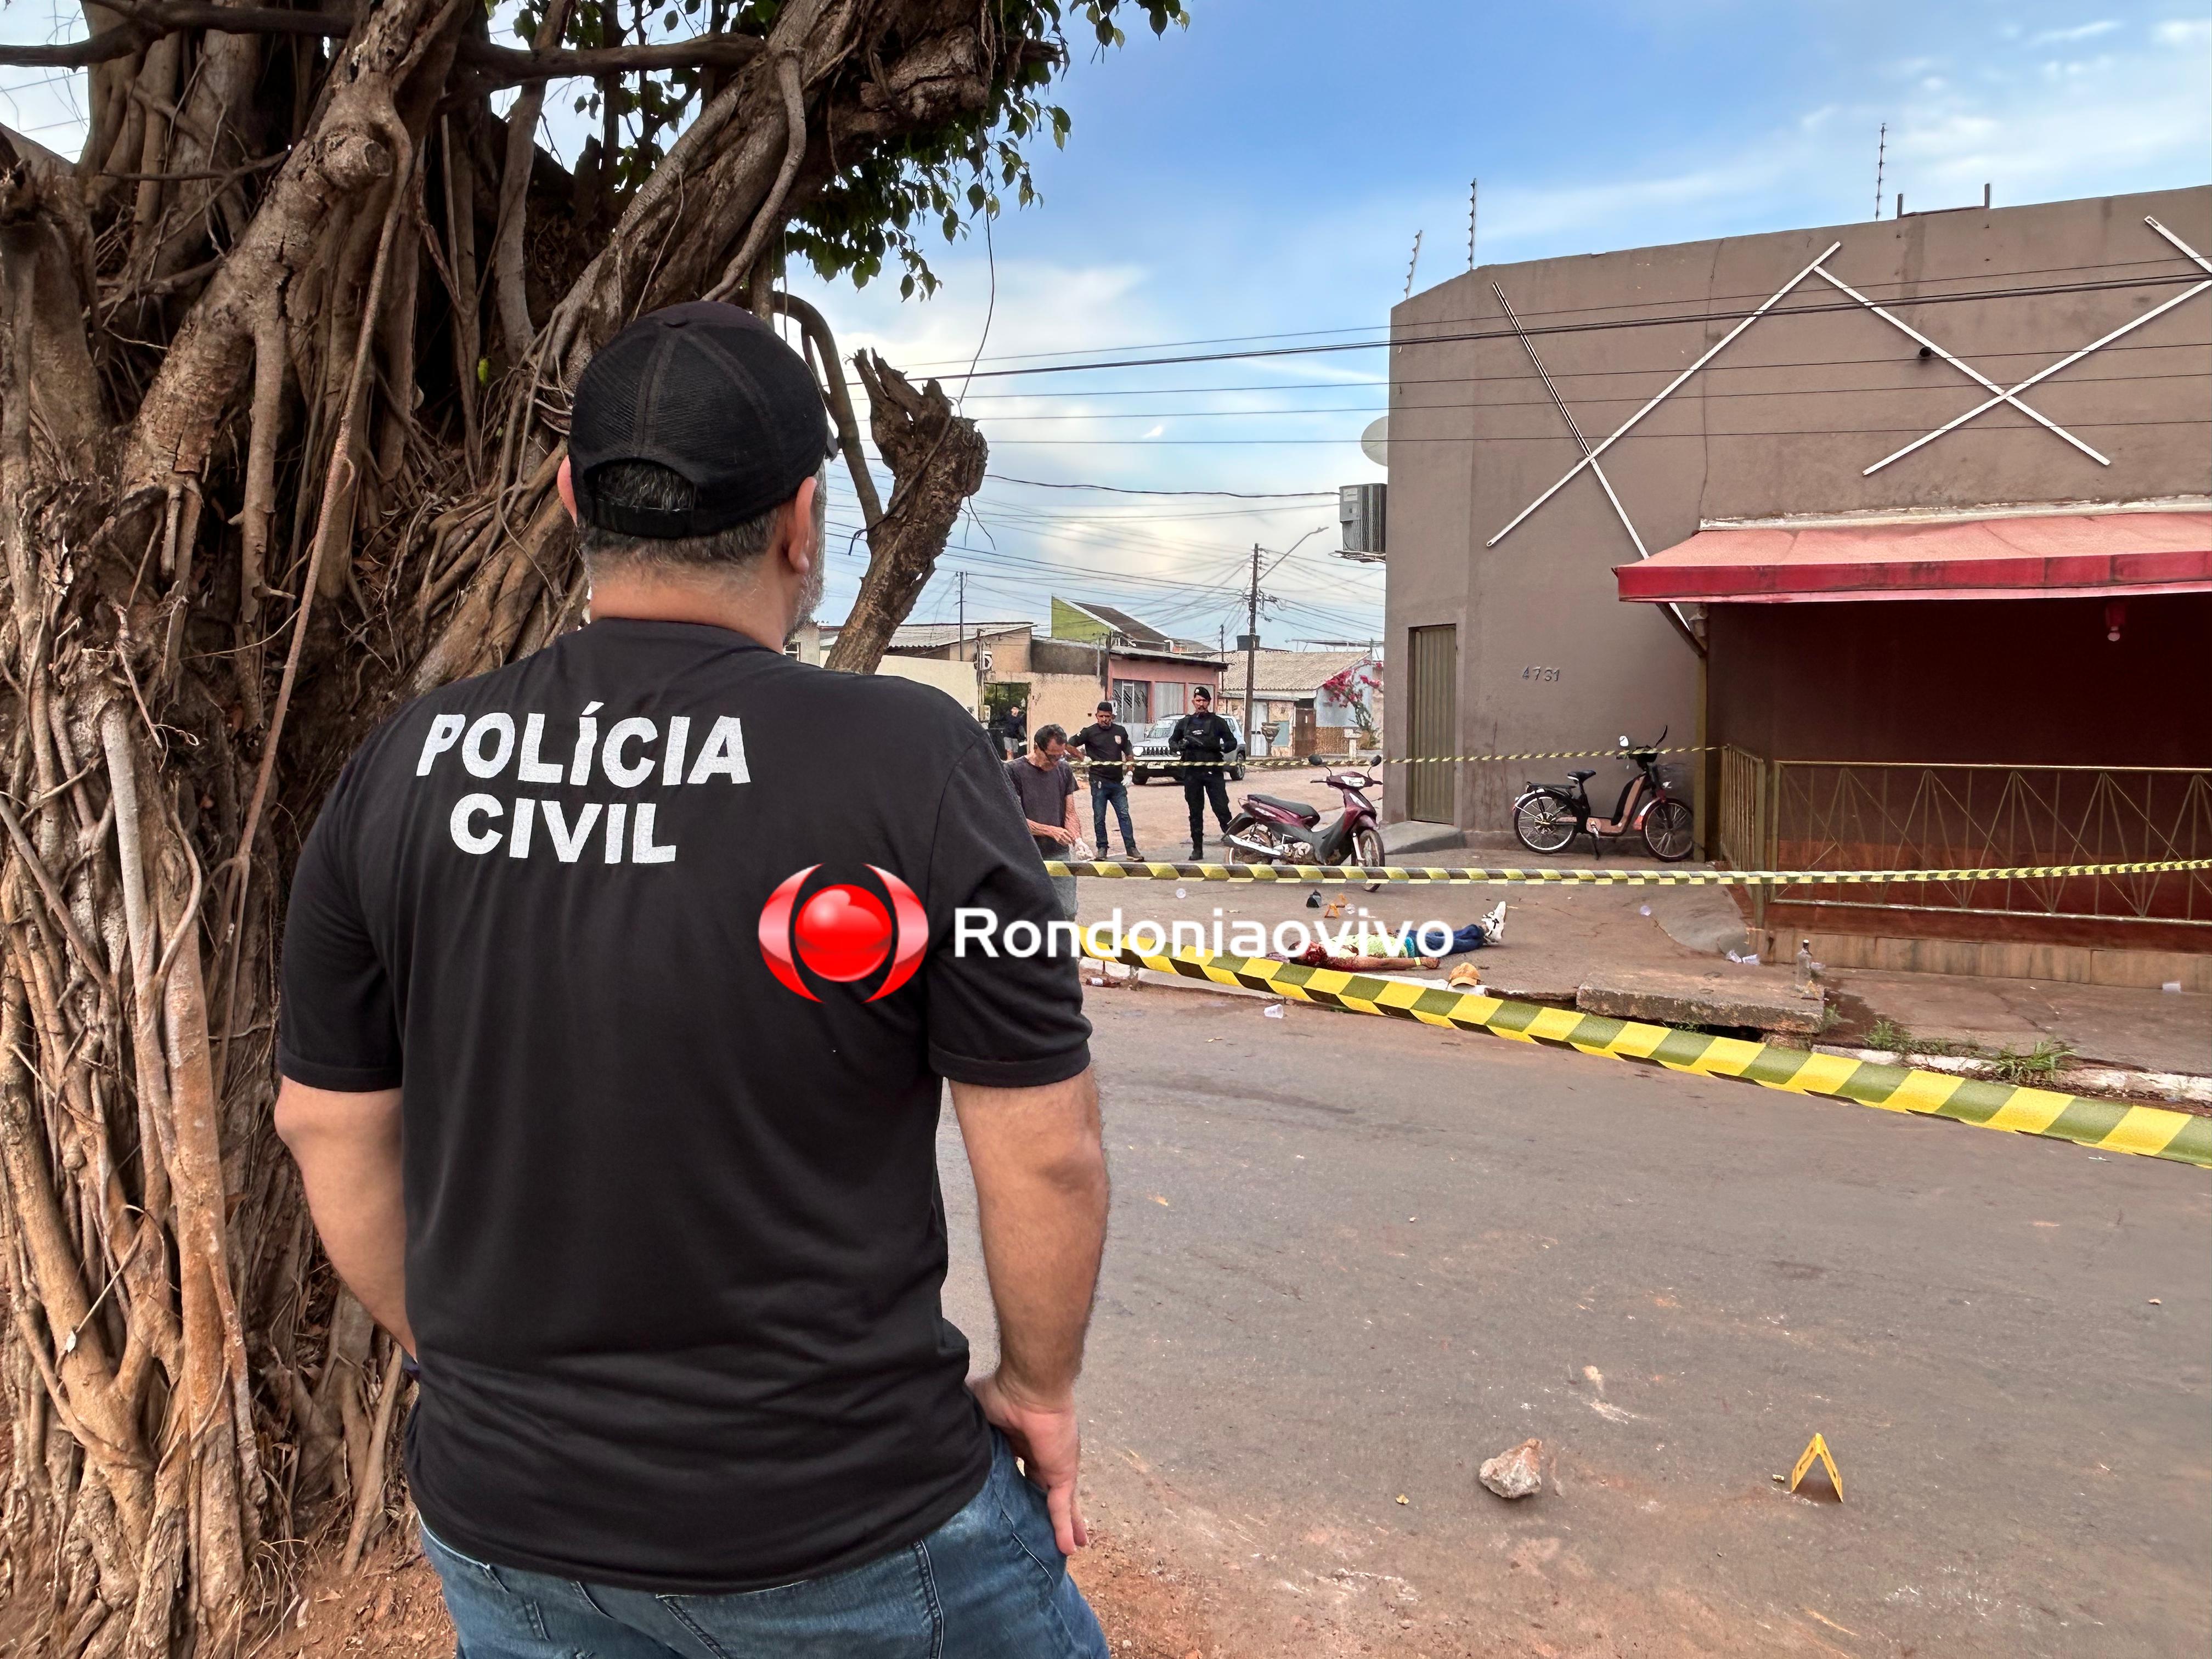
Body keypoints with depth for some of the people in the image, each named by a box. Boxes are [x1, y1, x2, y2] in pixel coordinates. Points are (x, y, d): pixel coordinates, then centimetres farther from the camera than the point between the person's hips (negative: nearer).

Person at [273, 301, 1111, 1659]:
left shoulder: (405, 769, -7)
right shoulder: (907, 758, -20)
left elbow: (330, 1126, 3)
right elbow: (1046, 1150, -16)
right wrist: (1041, 1386, 2)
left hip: (506, 1512, 4)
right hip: (841, 1524, -3)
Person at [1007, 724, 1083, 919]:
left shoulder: (1064, 771, 9)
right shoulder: (1013, 771, -7)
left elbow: (1070, 814, 10)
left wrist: (1078, 840, -10)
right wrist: (1051, 831, -19)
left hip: (1060, 854, 4)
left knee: (1068, 913, 1)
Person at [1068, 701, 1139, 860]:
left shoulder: (1121, 731, 9)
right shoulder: (1090, 732, -1)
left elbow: (1129, 753, 16)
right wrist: (1082, 757, -17)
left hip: (1118, 781, 2)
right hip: (1099, 782, -2)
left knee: (1124, 815, -1)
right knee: (1099, 817, 3)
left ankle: (1131, 848, 1)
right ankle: (1102, 848, 14)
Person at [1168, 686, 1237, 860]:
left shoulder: (1218, 722, 7)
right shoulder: (1185, 723, 13)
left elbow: (1232, 742, 9)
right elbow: (1172, 741, 23)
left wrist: (1221, 747, -14)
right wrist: (1180, 746, -1)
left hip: (1213, 771, -3)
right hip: (1191, 772, 3)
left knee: (1221, 809, -10)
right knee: (1195, 812, 6)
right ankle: (1197, 848, 11)